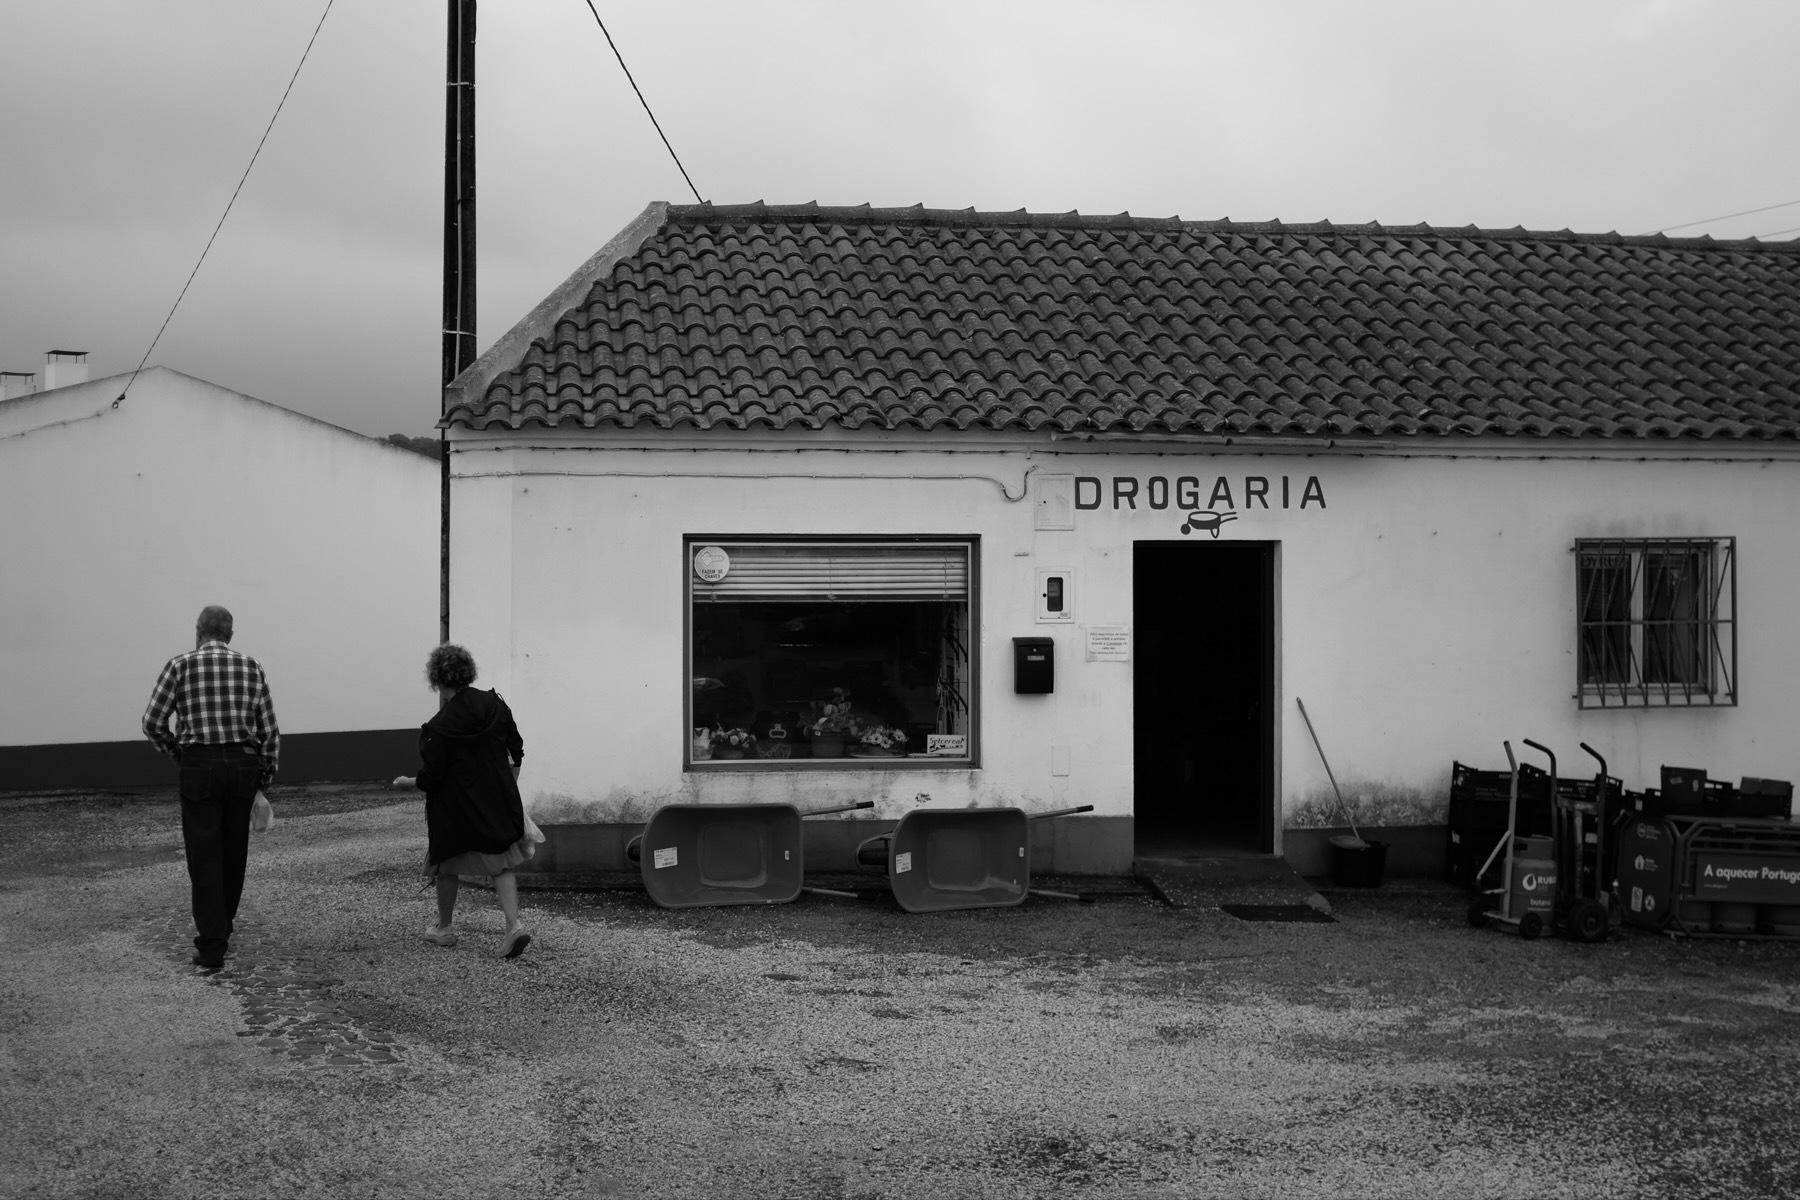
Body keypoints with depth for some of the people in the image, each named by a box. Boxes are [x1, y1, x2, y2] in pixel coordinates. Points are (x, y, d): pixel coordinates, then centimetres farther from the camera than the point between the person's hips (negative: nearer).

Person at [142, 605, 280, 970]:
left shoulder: (181, 665, 1)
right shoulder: (250, 667, 7)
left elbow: (153, 723, -2)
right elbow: (269, 731, 5)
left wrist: (177, 753, 14)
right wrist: (264, 779, 12)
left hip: (199, 766, -3)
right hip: (243, 765, 3)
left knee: (205, 857, 0)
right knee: (234, 854, 16)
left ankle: (211, 946, -4)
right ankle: (220, 929, 31)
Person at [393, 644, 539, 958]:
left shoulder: (440, 726, -19)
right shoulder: (495, 705, -2)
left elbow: (430, 779, -15)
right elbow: (516, 752, 7)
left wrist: (407, 782, 5)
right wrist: (508, 784, 21)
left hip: (457, 806, -4)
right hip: (500, 801, 4)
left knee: (448, 865, 16)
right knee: (502, 864, 9)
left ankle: (444, 928, 30)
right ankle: (514, 926, -9)